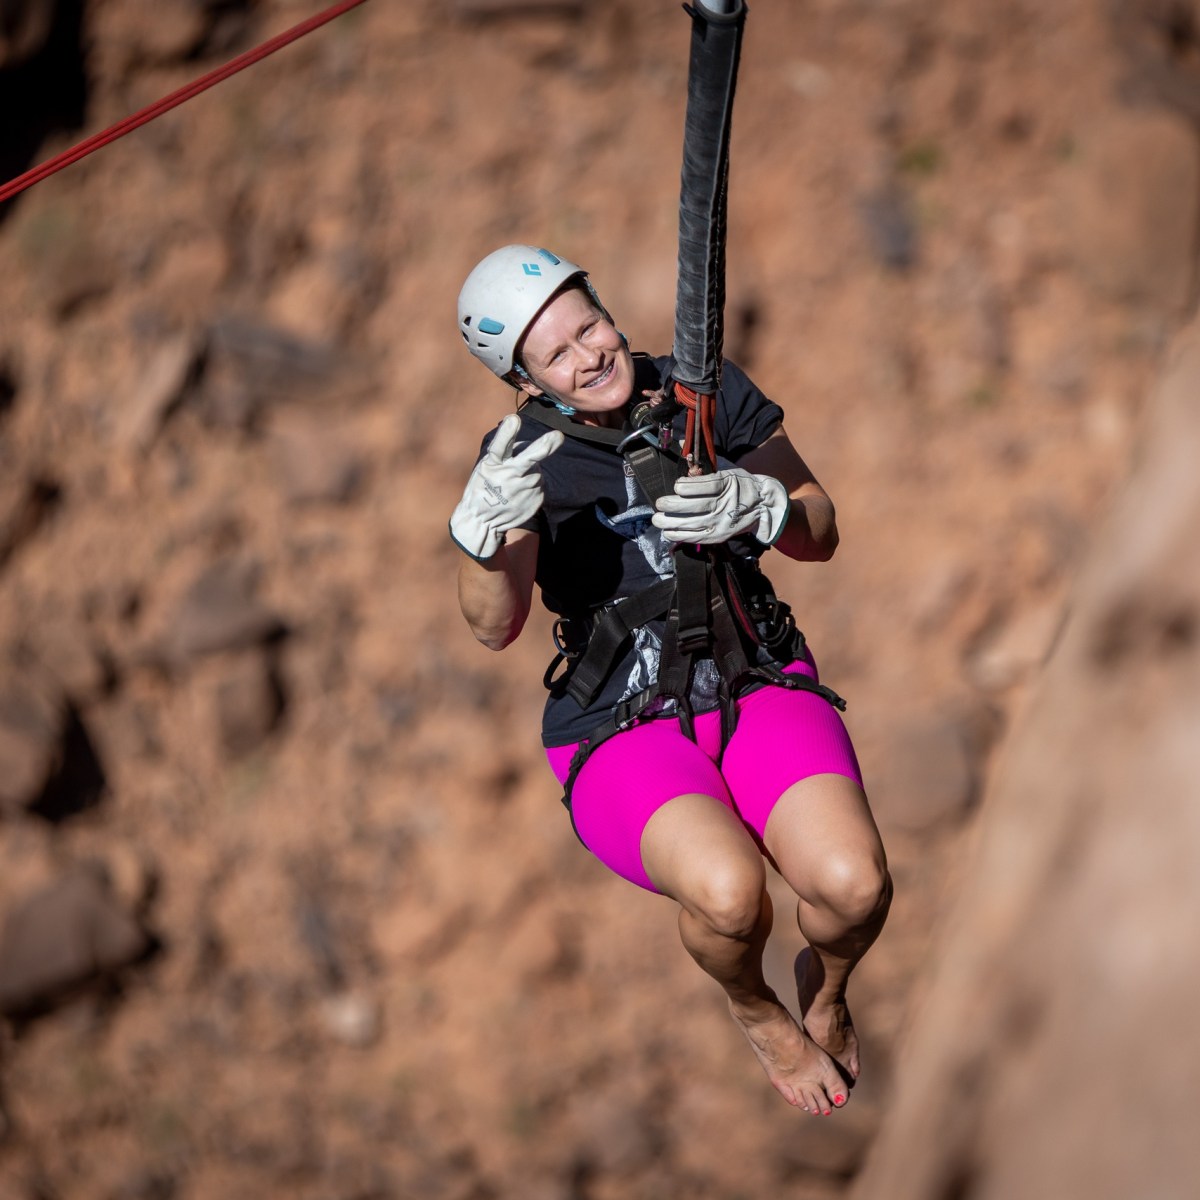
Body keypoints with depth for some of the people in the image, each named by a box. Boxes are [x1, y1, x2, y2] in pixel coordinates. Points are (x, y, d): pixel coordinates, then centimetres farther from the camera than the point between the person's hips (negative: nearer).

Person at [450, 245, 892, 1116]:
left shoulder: (707, 391, -2)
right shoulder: (526, 456, -9)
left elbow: (821, 535, 2)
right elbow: (494, 626, -23)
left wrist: (754, 506, -21)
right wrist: (487, 527, -45)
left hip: (759, 687, 2)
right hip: (623, 734, -2)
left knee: (854, 885, -26)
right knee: (729, 891, -34)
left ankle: (826, 984, 14)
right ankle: (756, 1010, 5)